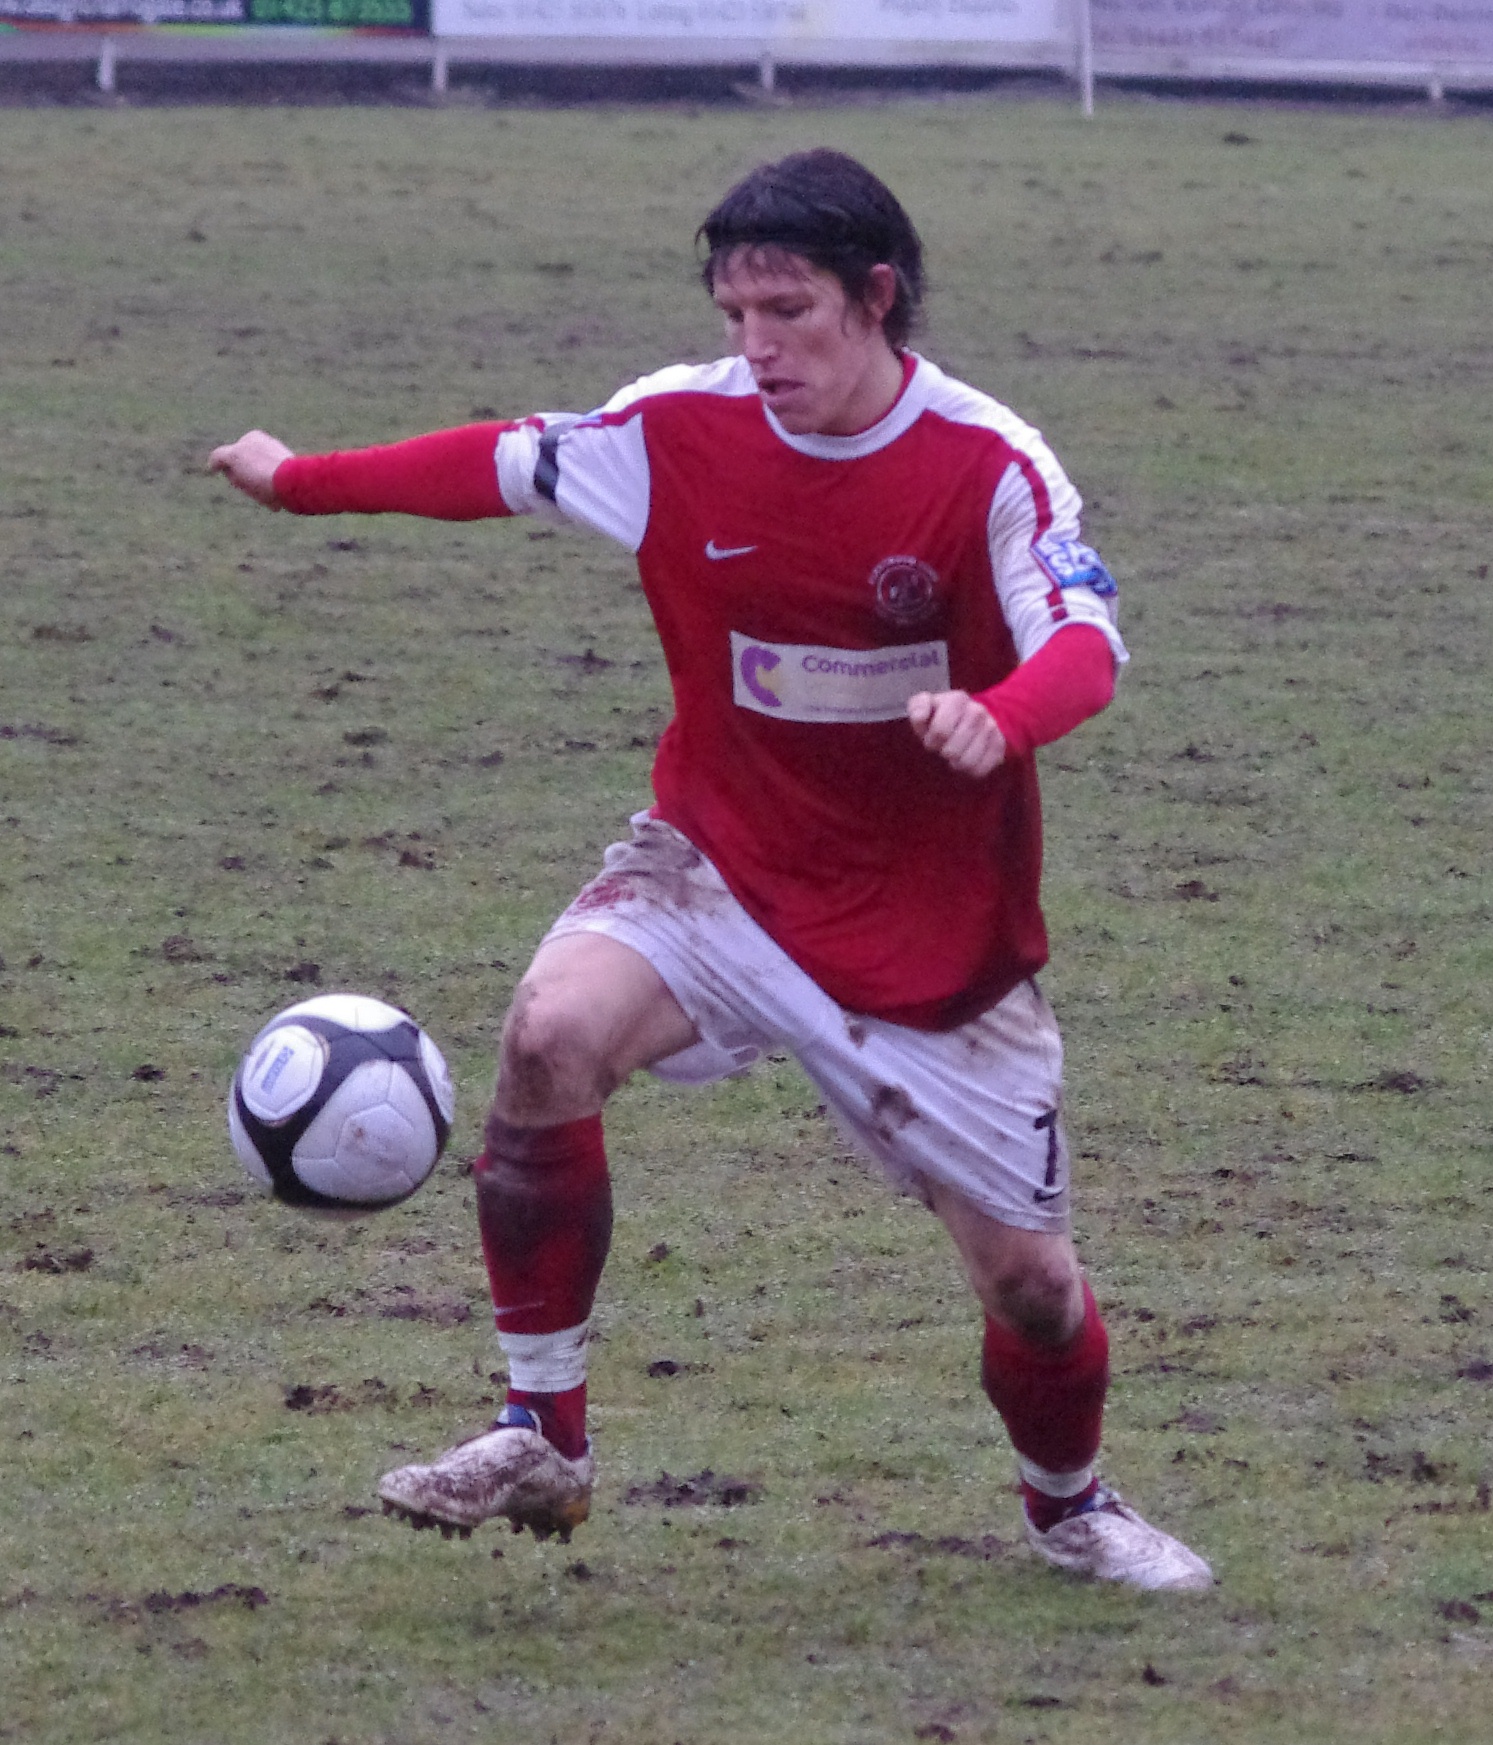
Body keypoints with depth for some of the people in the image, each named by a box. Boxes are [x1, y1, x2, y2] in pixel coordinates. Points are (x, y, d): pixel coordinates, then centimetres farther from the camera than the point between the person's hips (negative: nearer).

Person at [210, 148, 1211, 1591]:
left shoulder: (987, 466, -17)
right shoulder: (680, 426, -7)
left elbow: (1085, 644, -28)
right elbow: (504, 464, 9)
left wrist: (997, 717, -51)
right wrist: (300, 483, 19)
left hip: (933, 923, -2)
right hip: (719, 864, 2)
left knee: (1025, 1271, 3)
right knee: (551, 1034, -29)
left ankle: (1071, 1509, 38)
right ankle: (540, 1445, -16)